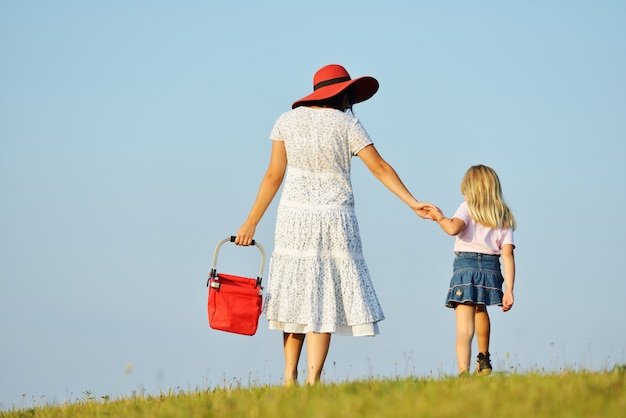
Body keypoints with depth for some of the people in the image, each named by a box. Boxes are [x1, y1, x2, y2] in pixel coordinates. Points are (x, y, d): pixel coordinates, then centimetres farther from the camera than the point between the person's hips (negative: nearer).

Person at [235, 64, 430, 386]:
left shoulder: (287, 121, 2)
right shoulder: (346, 124, -4)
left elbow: (274, 176, 2)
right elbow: (379, 168, -8)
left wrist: (252, 221, 7)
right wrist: (413, 202, -7)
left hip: (294, 217, 2)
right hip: (335, 220, -2)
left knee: (297, 297, 10)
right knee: (324, 302, 0)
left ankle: (290, 378, 7)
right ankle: (312, 381, -7)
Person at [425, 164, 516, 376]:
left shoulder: (468, 208, 4)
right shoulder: (504, 217, 15)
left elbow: (454, 228, -19)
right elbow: (507, 255, 4)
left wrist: (440, 218, 2)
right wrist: (509, 290, 0)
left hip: (466, 267, -4)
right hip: (491, 269, 4)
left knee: (464, 327, -11)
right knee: (480, 311, 34)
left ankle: (463, 371, -30)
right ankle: (483, 360, 50)